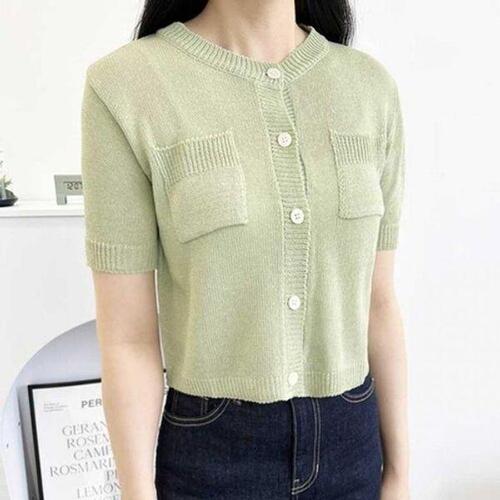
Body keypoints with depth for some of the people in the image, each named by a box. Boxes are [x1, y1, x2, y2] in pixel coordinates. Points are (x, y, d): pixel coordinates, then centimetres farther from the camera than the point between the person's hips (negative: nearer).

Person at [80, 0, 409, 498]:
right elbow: (125, 337, -12)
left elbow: (377, 301, 2)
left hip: (348, 445, 4)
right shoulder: (126, 87, -14)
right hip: (211, 457, -3)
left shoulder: (369, 87, -2)